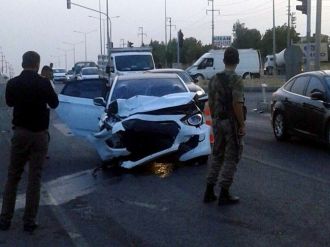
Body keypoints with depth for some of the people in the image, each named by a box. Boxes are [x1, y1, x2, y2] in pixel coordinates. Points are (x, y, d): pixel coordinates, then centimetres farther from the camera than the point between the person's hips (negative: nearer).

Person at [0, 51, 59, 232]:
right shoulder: (43, 83, -13)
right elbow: (54, 103, 3)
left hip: (20, 132, 2)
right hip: (39, 134, -2)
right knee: (34, 179, 3)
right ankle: (29, 222, 5)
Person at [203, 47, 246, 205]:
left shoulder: (214, 79, 6)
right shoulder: (236, 80, -14)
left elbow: (210, 103, 10)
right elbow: (237, 104, -21)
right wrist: (242, 125, -15)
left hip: (217, 121, 6)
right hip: (232, 122, -6)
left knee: (216, 155, 15)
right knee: (231, 157, 2)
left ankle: (209, 192, 17)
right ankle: (224, 194, 5)